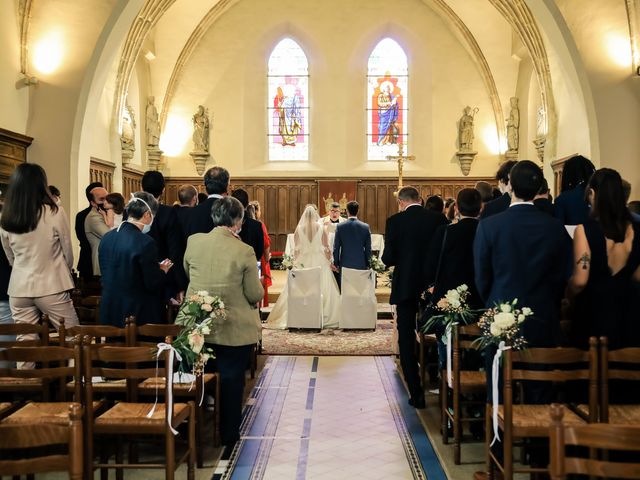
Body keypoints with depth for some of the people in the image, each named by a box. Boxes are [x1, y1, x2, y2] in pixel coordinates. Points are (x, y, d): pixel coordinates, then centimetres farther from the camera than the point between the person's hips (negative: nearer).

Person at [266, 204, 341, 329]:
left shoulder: (299, 229, -2)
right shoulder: (322, 229, -3)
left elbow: (296, 249, 0)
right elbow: (327, 248, -1)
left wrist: (296, 262, 10)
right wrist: (329, 262, 10)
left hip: (303, 262, 1)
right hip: (320, 262, 0)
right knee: (321, 290, 4)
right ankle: (324, 318, 3)